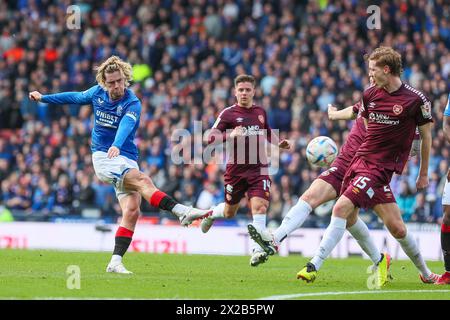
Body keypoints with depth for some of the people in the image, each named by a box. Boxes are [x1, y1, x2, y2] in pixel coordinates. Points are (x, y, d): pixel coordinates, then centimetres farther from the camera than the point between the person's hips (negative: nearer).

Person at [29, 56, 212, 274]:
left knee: (132, 210, -13)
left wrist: (116, 145, -53)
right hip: (103, 157, -1)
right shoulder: (98, 93, 2)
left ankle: (115, 262, -8)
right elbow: (76, 97, 23)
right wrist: (43, 98, 33)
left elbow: (126, 125, -32)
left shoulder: (132, 104, -10)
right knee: (143, 181, -27)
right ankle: (181, 211, -40)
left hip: (126, 160, 1)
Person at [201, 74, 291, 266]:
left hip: (258, 168, 2)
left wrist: (279, 143, 11)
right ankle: (211, 214, 48)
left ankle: (257, 251, -20)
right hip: (236, 169, -2)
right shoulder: (228, 114, -3)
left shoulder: (261, 112, 11)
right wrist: (230, 135, -27)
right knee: (229, 212, 13)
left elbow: (268, 133, 30)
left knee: (259, 206, -18)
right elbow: (211, 138, -11)